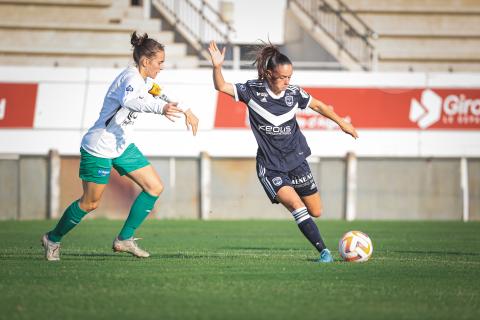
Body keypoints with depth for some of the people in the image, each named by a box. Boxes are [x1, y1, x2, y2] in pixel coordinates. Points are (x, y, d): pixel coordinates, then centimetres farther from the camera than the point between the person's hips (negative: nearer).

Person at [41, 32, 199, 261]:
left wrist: (185, 112, 16)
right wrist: (161, 108, -64)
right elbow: (130, 101, -48)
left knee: (155, 187, 0)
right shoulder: (131, 78, -24)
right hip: (99, 148, -9)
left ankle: (124, 239, 8)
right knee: (90, 203, 1)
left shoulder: (146, 80, 5)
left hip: (122, 145, 9)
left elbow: (161, 98, 26)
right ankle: (52, 239, 22)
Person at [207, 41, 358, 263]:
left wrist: (341, 123, 18)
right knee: (296, 206, -22)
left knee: (316, 212, 7)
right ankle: (323, 251, -21)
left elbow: (318, 105, 11)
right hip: (270, 165, -3)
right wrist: (217, 67, -31)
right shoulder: (253, 90, -11)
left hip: (295, 160, 3)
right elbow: (221, 87, -12)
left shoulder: (293, 93, -5)